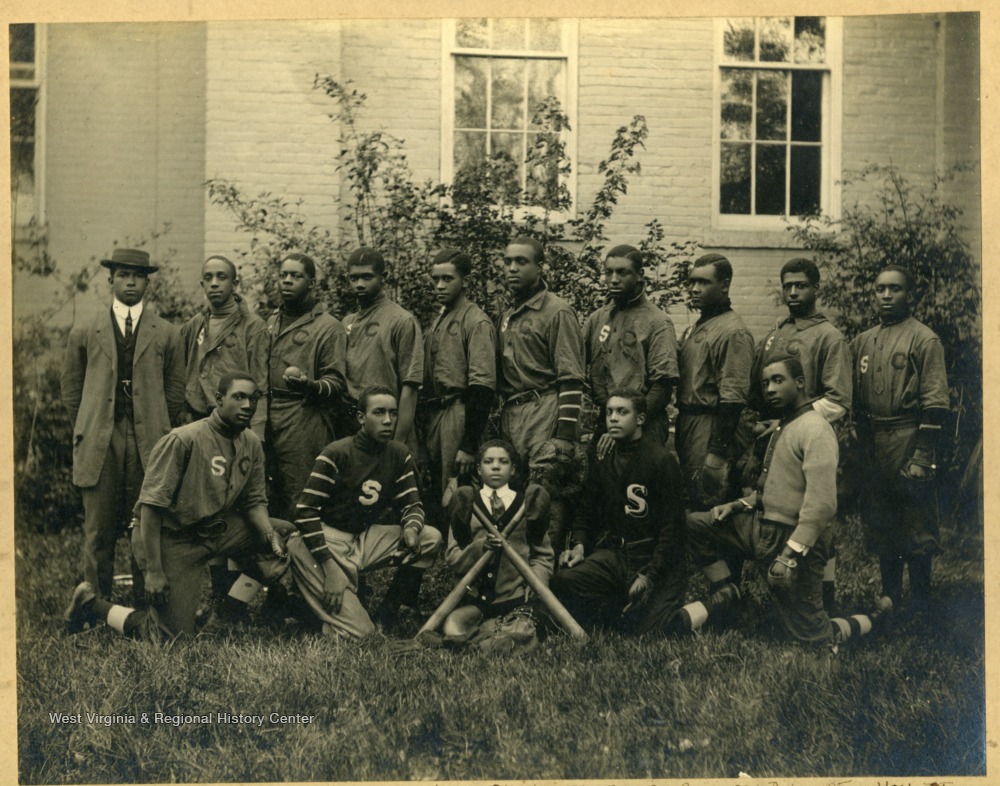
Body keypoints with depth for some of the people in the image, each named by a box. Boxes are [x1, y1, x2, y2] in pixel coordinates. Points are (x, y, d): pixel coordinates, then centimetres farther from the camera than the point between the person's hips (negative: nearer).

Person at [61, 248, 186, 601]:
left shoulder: (167, 335, 10)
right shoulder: (84, 333, 10)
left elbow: (175, 392, 12)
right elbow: (71, 390, 14)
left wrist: (159, 433, 8)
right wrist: (88, 432, 11)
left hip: (150, 445, 0)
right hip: (100, 446, 0)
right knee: (99, 529, 0)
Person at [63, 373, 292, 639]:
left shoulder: (251, 443, 2)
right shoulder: (182, 440, -20)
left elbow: (254, 501, 8)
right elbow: (150, 505, -21)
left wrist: (269, 533, -15)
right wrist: (153, 571, -23)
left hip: (216, 530, 7)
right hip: (173, 539, -7)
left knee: (285, 533, -6)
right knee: (174, 635, -9)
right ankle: (92, 604, 12)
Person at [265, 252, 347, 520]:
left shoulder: (328, 327, 0)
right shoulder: (270, 322, 20)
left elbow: (337, 384, -6)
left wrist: (310, 385, -26)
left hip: (306, 422, -6)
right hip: (267, 421, 6)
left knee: (300, 503, -7)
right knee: (268, 498, 8)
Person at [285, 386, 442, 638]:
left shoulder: (399, 454, 1)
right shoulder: (336, 454, -14)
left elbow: (412, 503, 5)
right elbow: (305, 512, -18)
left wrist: (412, 527, -23)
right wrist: (331, 566, -28)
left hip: (370, 538, 6)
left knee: (431, 537, -18)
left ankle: (389, 609, -5)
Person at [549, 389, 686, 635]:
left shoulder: (661, 460, -7)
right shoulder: (602, 458, 9)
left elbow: (672, 527, -8)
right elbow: (586, 510, 19)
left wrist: (648, 575, -15)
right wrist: (579, 544, -2)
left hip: (654, 559, -3)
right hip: (612, 554, 4)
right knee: (560, 584, -23)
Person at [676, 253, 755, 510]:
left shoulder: (734, 332, -12)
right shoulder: (693, 330, 17)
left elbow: (733, 399, -17)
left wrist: (717, 452, -21)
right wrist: (678, 433, 15)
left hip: (711, 428, -9)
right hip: (687, 423, 9)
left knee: (706, 504, -5)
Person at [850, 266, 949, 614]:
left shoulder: (924, 340, -6)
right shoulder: (862, 342, 13)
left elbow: (935, 405, -10)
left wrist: (923, 457, -16)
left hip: (908, 444, -6)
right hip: (871, 448, 6)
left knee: (916, 529, 0)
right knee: (880, 528, 13)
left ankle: (920, 607, 11)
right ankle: (888, 600, 25)